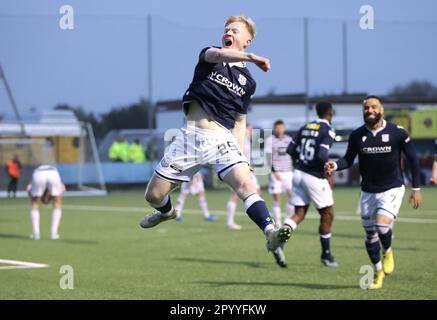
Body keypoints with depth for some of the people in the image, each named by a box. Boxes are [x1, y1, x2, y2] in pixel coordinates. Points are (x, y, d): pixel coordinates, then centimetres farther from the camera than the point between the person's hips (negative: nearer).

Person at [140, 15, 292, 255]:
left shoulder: (248, 81, 12)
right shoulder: (208, 56, 5)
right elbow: (218, 55, -21)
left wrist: (241, 154, 5)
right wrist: (251, 57, -37)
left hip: (222, 139, 0)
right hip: (191, 136, 0)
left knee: (246, 184, -26)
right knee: (153, 195, 5)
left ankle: (270, 232, -41)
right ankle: (167, 212, 40)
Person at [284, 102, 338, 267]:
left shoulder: (305, 127, 9)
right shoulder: (328, 131, -11)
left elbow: (290, 150, 10)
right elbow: (322, 156, -22)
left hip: (299, 173, 6)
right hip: (315, 178, -6)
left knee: (299, 214, 9)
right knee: (327, 215, 10)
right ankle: (326, 255, 19)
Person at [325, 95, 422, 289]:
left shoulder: (397, 133, -11)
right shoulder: (357, 135, -5)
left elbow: (413, 159, -2)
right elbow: (348, 160, 3)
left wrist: (416, 188, -1)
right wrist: (335, 166, -20)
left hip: (392, 189, -3)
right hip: (368, 191, 3)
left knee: (382, 223, -25)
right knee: (370, 234, 9)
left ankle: (387, 252, 9)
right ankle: (378, 272, 30)